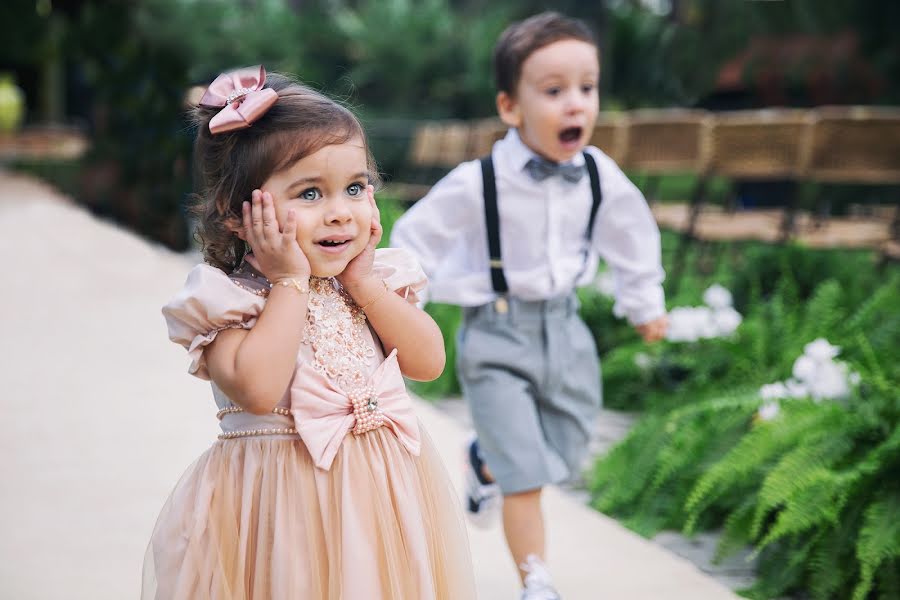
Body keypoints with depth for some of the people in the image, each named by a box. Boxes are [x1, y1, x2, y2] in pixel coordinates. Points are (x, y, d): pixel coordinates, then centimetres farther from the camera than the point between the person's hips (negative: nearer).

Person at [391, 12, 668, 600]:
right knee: (527, 475, -6)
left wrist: (646, 304, 21)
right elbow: (415, 241, -10)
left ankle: (485, 463, 48)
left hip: (564, 327, 5)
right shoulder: (476, 185, -22)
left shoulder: (599, 176, -9)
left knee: (566, 455, 17)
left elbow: (634, 233, 10)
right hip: (497, 336, -5)